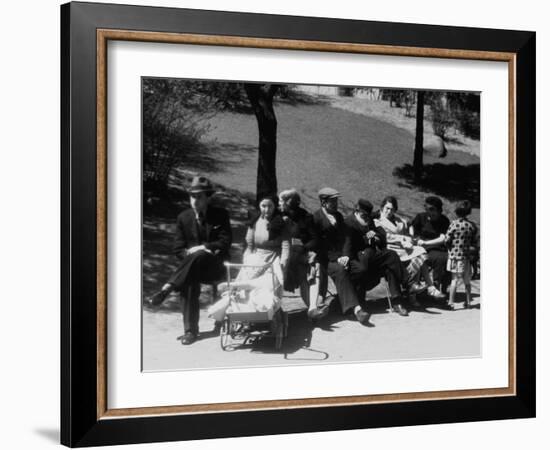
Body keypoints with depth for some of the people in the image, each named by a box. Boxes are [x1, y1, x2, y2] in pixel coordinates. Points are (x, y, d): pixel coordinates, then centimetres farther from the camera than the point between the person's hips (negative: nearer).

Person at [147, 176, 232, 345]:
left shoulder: (220, 215, 3)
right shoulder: (183, 217, 8)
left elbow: (225, 242, -4)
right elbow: (178, 250, 6)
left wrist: (202, 248, -18)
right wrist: (192, 252, -13)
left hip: (215, 266, -2)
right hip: (192, 266, 2)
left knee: (198, 256, -37)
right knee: (188, 279, -35)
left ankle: (166, 290, -43)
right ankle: (190, 330, -32)